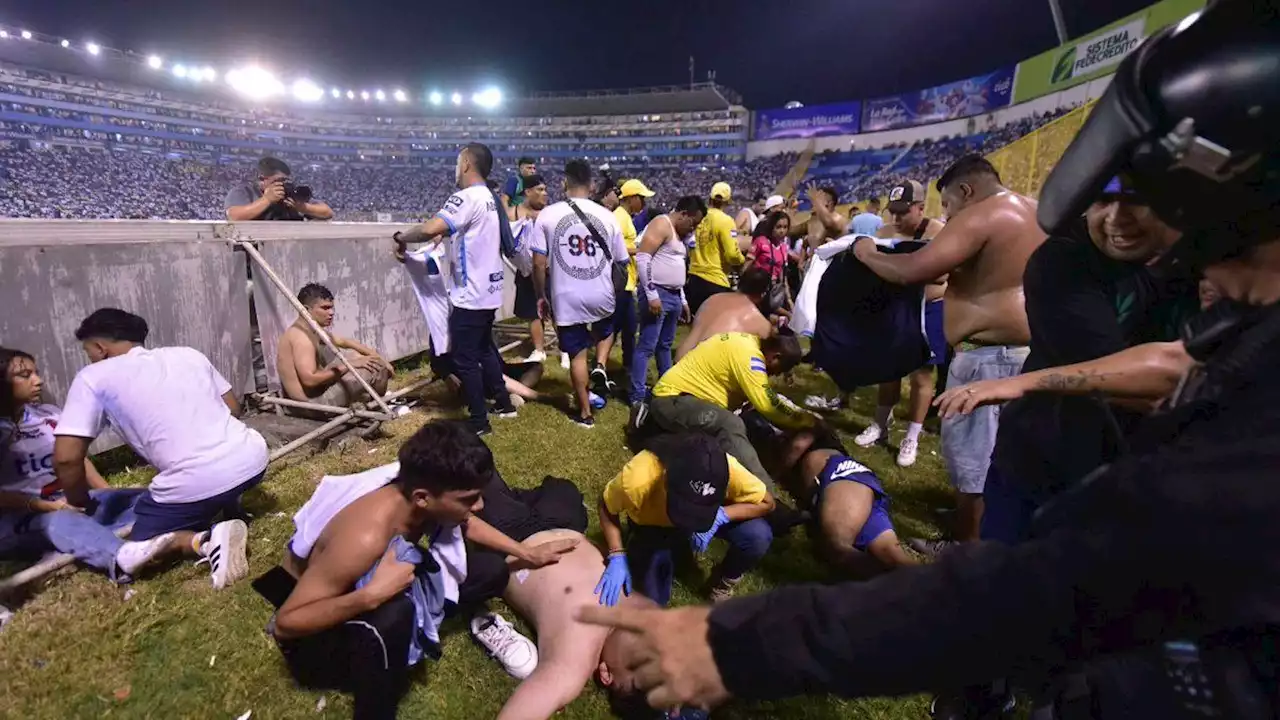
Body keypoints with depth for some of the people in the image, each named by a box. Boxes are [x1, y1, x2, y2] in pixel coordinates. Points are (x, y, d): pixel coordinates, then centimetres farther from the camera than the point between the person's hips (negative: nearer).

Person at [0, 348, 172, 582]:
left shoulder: (50, 413, 12)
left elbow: (77, 459, 11)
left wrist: (110, 497, -2)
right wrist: (47, 506, -24)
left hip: (67, 501, 7)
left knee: (141, 498, -18)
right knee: (59, 521, -40)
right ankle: (120, 557, -69)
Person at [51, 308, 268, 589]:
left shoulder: (93, 377, 6)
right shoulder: (188, 353, 18)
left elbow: (66, 459, 0)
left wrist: (80, 503, 18)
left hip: (197, 484, -6)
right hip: (253, 458, 6)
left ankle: (207, 541, -6)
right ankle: (230, 508, 19)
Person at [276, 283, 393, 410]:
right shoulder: (301, 336, -21)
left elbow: (344, 341, 17)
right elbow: (310, 379, -29)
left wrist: (379, 357, 7)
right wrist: (349, 365, -22)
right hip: (312, 402, -11)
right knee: (374, 368, -11)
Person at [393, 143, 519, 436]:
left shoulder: (467, 198, -17)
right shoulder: (491, 199, 12)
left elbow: (430, 229, -28)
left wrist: (402, 238, -12)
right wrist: (449, 234, 12)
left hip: (470, 295, -9)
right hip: (488, 291, 9)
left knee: (465, 358, 1)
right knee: (484, 349, 22)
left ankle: (478, 421, 10)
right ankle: (503, 403, 33)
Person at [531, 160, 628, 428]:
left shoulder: (547, 215, -5)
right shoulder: (607, 216, -1)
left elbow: (539, 263, -6)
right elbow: (622, 261, 5)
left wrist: (541, 296, 8)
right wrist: (616, 292, 22)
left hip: (567, 299, -1)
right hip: (602, 297, 1)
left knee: (577, 354, 12)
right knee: (604, 334, 34)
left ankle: (585, 413, 21)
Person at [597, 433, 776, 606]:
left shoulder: (728, 469, -37)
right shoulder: (638, 477, -39)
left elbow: (767, 502, -20)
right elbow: (606, 507, -18)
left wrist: (721, 516, -35)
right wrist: (617, 556, -30)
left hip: (714, 516, 1)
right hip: (654, 525, 0)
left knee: (759, 535, -24)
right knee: (654, 598, -13)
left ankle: (723, 582, 7)